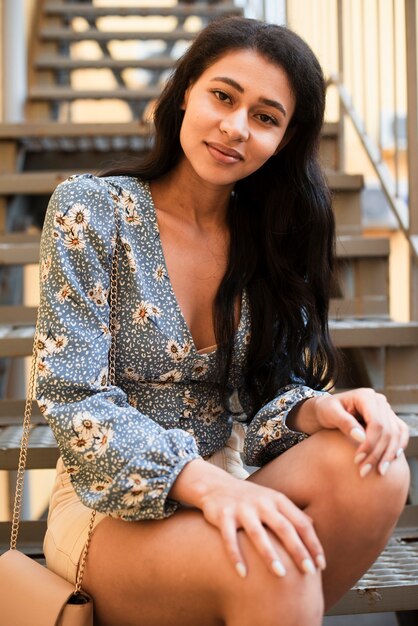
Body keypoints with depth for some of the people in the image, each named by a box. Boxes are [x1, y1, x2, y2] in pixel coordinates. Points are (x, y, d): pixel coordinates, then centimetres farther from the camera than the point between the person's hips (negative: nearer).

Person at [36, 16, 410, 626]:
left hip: (229, 489, 5)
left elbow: (266, 392, 7)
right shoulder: (91, 209, -8)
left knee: (373, 471, -25)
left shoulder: (269, 238, 6)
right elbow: (74, 400, -13)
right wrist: (204, 481, -29)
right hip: (112, 507, -5)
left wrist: (316, 410, -19)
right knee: (270, 565, -34)